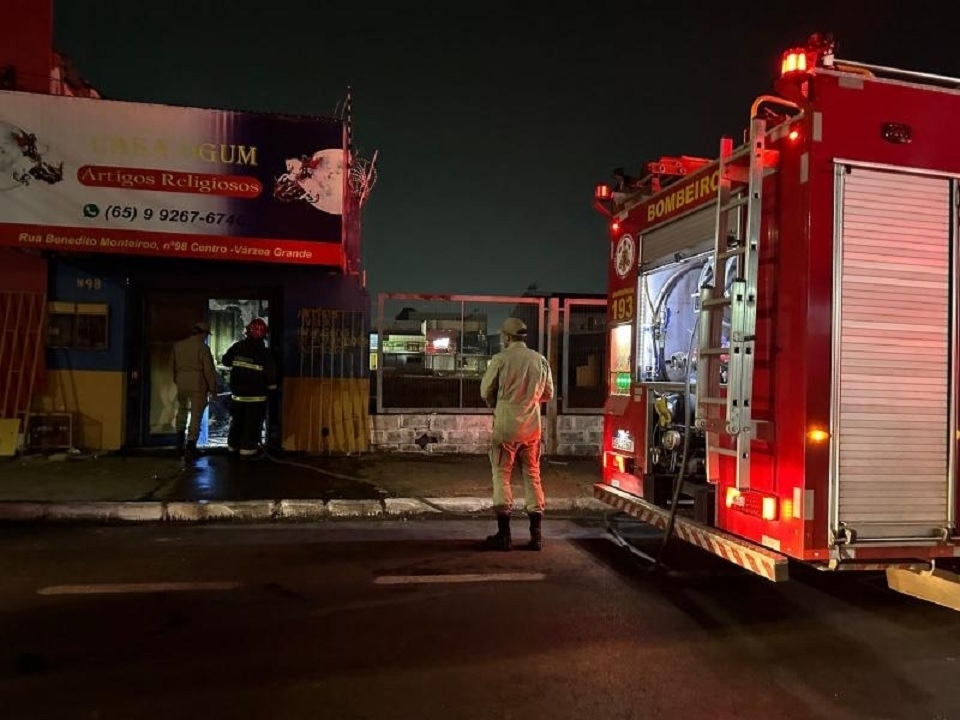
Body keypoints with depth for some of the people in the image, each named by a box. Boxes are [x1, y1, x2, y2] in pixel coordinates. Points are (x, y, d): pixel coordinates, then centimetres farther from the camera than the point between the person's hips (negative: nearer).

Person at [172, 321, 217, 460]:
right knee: (196, 415, 1)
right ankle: (190, 447, 1)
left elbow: (175, 366, 14)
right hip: (198, 386, -5)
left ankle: (180, 441, 24)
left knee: (182, 410, 25)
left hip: (182, 384, 6)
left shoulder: (178, 346, 5)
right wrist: (212, 388, -4)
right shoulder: (203, 348, -14)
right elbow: (209, 370, -13)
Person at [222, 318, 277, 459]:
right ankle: (247, 450, 2)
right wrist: (271, 387, 6)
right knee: (251, 425, 2)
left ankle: (233, 448, 27)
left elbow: (225, 361, 13)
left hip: (237, 395, 4)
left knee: (236, 423, 17)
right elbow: (271, 376, -13)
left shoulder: (237, 347, -3)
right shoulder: (265, 353, -14)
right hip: (256, 397, -4)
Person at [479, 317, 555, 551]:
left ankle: (504, 535, 7)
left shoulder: (500, 359, -9)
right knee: (532, 477, 11)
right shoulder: (540, 360, 2)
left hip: (505, 426, -4)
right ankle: (536, 535, 13)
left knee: (502, 476, 6)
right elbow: (548, 393, 9)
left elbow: (486, 391, -2)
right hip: (532, 426, 4)